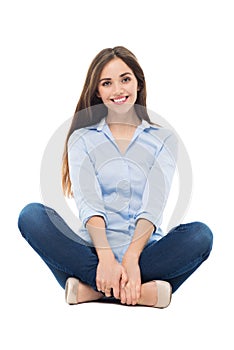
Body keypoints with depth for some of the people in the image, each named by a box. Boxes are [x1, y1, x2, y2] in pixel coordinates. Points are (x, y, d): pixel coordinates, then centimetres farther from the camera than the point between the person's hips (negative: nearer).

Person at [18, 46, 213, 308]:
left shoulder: (163, 139, 11)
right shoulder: (82, 139, 11)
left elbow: (153, 206, -4)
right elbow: (88, 203, -5)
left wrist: (131, 258, -21)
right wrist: (106, 256, -23)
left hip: (144, 252, 0)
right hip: (94, 252, 0)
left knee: (200, 234, -28)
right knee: (32, 216, -25)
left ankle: (90, 289, -30)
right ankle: (142, 290, -33)